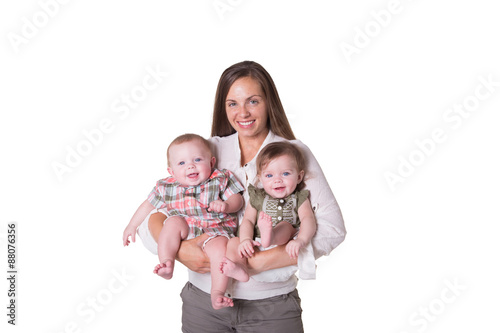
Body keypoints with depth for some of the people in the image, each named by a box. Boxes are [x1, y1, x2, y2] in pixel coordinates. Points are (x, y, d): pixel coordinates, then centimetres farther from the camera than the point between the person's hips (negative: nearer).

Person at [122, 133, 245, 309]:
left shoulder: (220, 179, 3)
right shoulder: (167, 187, 8)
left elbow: (237, 199, 2)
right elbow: (149, 204, 21)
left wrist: (225, 205, -20)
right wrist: (132, 225, 22)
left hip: (215, 228, -2)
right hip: (184, 231, 2)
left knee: (218, 246, -34)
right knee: (173, 222, -30)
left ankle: (217, 292, -29)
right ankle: (167, 263, -30)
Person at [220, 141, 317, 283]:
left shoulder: (299, 198, 8)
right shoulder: (257, 198, 14)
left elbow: (308, 220, -10)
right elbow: (248, 220, 3)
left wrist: (300, 240, -32)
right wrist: (246, 239, -20)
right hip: (257, 247, 3)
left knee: (286, 225, -28)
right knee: (233, 241, -17)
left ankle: (270, 237, -60)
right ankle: (240, 269, -41)